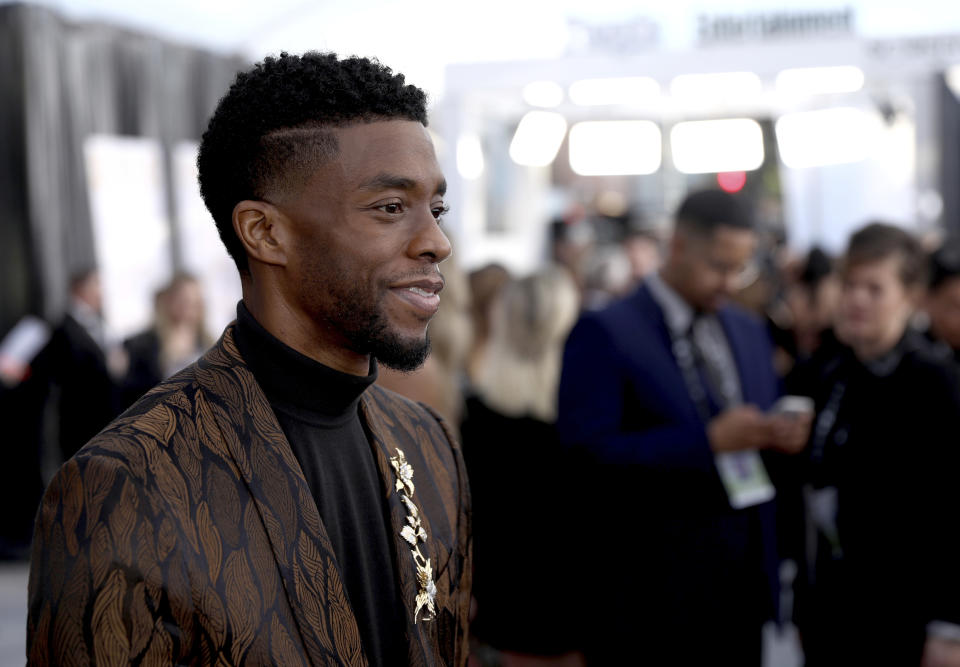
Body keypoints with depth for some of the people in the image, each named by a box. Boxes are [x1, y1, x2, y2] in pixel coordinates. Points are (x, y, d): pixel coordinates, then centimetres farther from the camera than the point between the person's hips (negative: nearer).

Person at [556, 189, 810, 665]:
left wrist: (782, 438, -5)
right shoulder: (603, 333, -10)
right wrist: (708, 440, -22)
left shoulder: (750, 331, 12)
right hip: (651, 584, -6)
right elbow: (586, 453, -19)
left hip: (742, 572, 6)